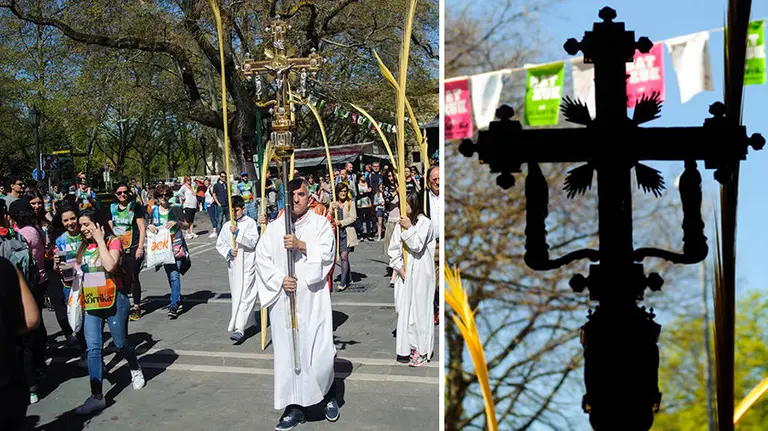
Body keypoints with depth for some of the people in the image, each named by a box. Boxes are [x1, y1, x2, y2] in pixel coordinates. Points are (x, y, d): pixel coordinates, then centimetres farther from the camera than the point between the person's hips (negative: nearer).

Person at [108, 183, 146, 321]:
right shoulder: (112, 208, 11)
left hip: (133, 249, -4)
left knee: (133, 278, -1)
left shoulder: (135, 206, -3)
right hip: (117, 249, 4)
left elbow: (142, 228, -5)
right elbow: (110, 229, 18)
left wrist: (140, 248, -11)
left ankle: (136, 307, 8)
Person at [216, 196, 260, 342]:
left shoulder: (250, 223, -3)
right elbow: (220, 244, 12)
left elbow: (253, 241, -14)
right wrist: (229, 251, -6)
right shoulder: (227, 226, 12)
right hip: (233, 264, 6)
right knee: (236, 296, 13)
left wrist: (238, 233, -23)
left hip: (247, 264, -6)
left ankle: (239, 329, -17)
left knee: (245, 296, -12)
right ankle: (248, 322, 29)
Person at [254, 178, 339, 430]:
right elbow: (262, 258, 4)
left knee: (319, 351, -4)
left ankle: (328, 395, 23)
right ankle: (295, 406, 12)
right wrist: (279, 279, -9)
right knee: (288, 350, 2)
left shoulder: (320, 224, 5)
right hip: (283, 299, 2)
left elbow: (327, 253, -7)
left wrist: (301, 245, -19)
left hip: (313, 298, -2)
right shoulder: (274, 228, 10)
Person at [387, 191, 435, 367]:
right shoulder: (402, 223, 8)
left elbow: (417, 246, -15)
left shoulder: (424, 222, -8)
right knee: (405, 308, 6)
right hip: (404, 273, 6)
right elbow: (393, 248, 9)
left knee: (419, 309, -5)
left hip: (420, 274, -5)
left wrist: (409, 228, -14)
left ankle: (422, 351, 0)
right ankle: (411, 345, 15)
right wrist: (399, 267, -1)